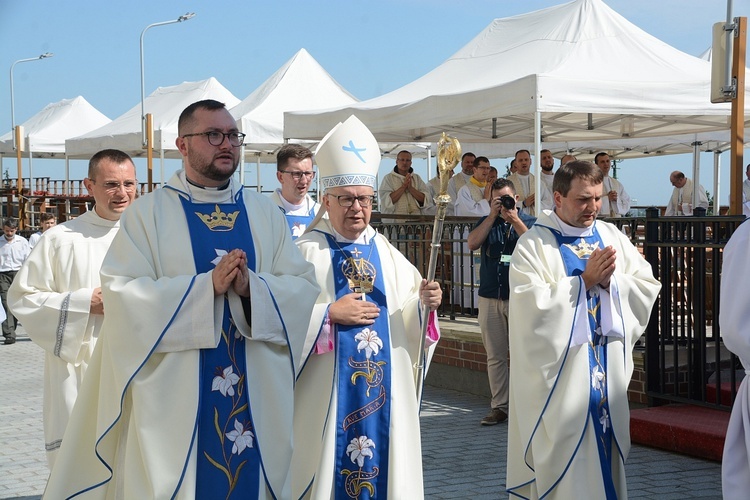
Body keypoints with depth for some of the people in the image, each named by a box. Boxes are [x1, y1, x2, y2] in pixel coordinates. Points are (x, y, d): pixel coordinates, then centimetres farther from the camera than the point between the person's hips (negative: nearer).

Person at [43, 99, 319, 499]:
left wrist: (251, 287, -18)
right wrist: (208, 285, -20)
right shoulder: (147, 213, 0)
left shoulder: (266, 214, 9)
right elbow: (122, 292, -12)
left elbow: (303, 286, 1)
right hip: (175, 398, -3)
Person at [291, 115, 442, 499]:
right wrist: (330, 312, -19)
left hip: (384, 388, 5)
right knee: (331, 462, 3)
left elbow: (407, 318, 3)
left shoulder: (385, 252, 9)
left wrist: (424, 301, -16)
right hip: (328, 391, -4)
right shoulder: (307, 251, -6)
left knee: (383, 463, 11)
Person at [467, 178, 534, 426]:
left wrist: (514, 219, -15)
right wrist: (493, 215, -9)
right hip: (490, 298, 3)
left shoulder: (528, 222, 6)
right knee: (495, 357, 5)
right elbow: (473, 243, -6)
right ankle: (499, 406, 11)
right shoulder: (487, 223, 13)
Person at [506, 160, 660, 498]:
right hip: (560, 374, -5)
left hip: (608, 371, 5)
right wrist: (586, 280, -17)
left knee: (606, 449, 11)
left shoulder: (611, 236, 8)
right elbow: (533, 306, -18)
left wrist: (610, 281, -15)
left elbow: (648, 288, 3)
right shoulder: (533, 245, -7)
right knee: (563, 455, -1)